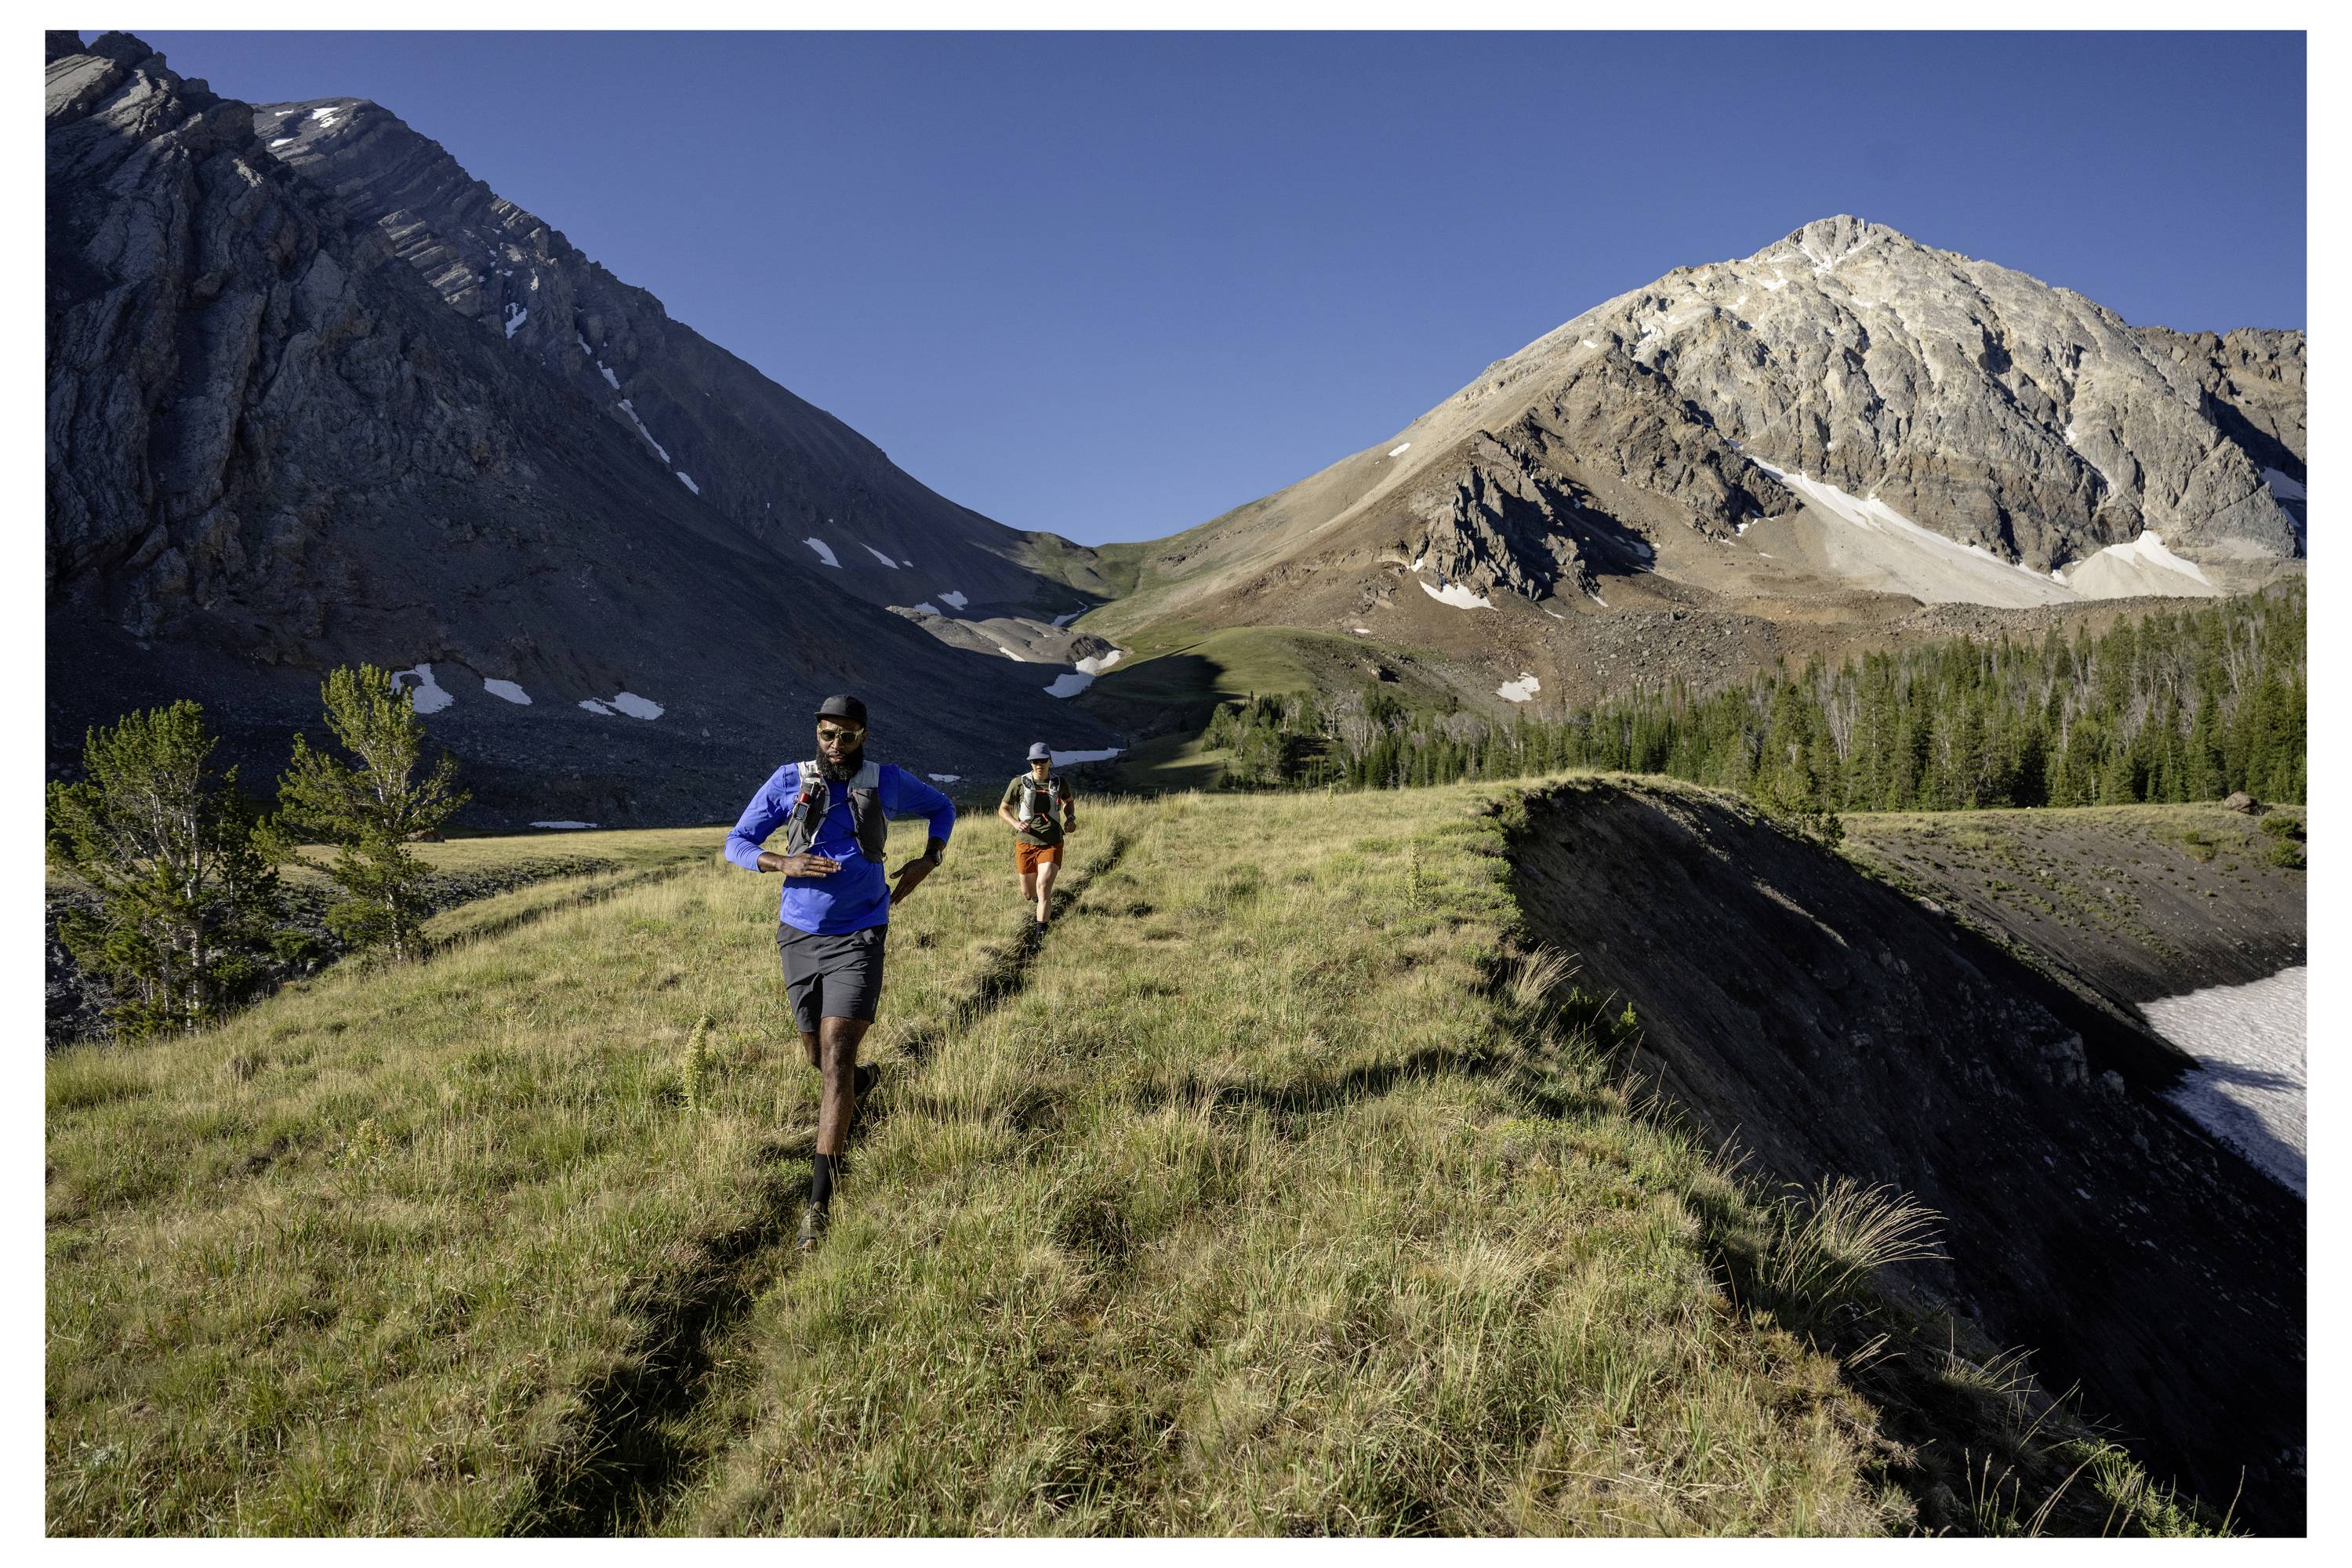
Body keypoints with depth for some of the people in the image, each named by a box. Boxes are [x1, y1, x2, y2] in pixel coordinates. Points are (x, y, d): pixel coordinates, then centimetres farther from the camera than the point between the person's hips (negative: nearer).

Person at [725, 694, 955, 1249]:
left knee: (835, 1060, -15)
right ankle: (860, 1079, 57)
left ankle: (819, 1204, -15)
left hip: (858, 938, -3)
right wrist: (785, 862, -16)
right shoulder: (787, 781, -1)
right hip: (799, 937, 3)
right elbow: (736, 843, 3)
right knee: (818, 1057, 17)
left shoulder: (888, 781, 0)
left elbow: (942, 808, 19)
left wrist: (927, 861, 3)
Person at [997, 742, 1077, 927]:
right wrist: (1016, 824, -15)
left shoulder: (1059, 783, 0)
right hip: (1025, 843, 1)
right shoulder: (1019, 783, -5)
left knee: (1043, 887, -21)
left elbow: (1069, 802, 23)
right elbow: (1002, 809, 4)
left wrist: (1071, 818, 2)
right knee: (1028, 894, 14)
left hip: (1051, 844, -1)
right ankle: (1046, 908, 50)